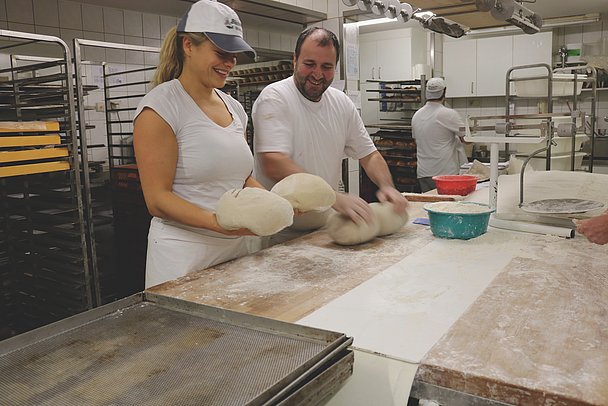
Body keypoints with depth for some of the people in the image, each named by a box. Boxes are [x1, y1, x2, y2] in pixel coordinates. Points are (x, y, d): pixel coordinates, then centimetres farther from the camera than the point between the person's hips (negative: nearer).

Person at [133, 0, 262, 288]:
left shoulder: (234, 107, 9)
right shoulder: (161, 107, -11)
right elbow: (157, 200, -15)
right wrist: (218, 223, -28)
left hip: (236, 248, 7)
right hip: (184, 254, -6)